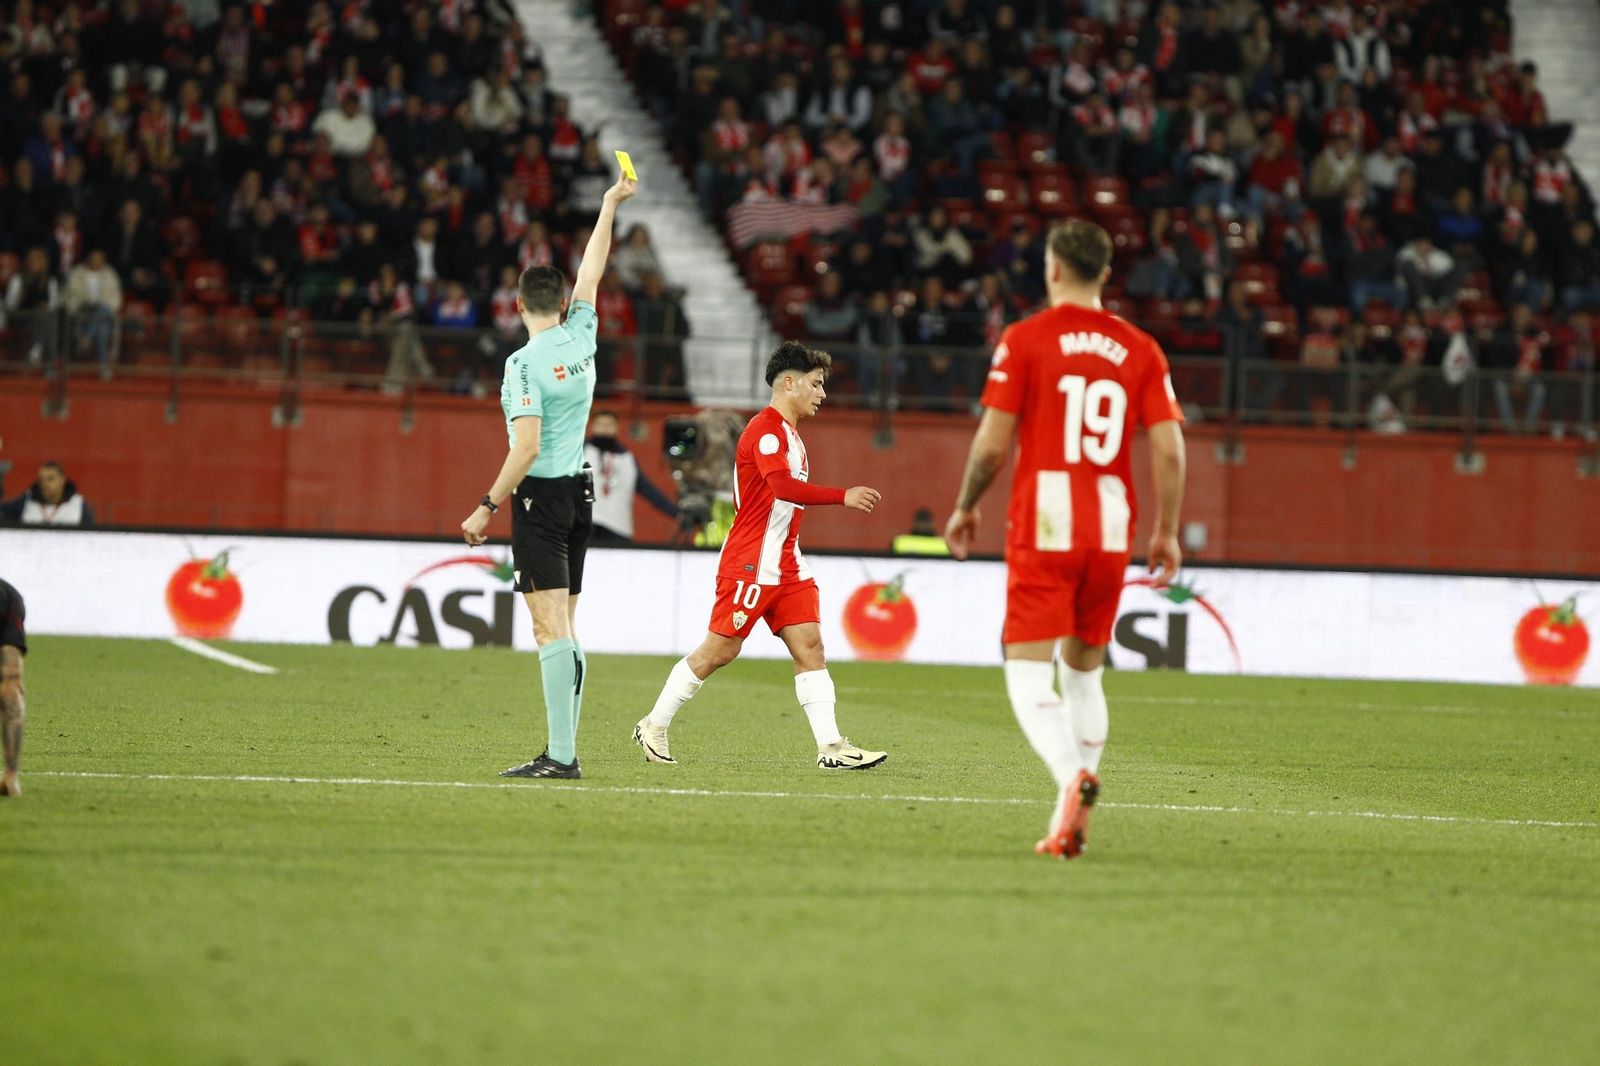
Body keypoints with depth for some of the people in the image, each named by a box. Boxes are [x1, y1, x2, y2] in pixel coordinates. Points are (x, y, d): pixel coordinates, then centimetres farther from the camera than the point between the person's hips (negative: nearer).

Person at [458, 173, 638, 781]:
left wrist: (488, 507, -14)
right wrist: (610, 205, 33)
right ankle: (564, 750, 8)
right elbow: (591, 272, 21)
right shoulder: (581, 337, 6)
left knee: (551, 629, -11)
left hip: (540, 497, -7)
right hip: (578, 495, 8)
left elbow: (527, 447, -19)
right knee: (562, 631, 9)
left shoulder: (524, 363, -13)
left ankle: (560, 754, -16)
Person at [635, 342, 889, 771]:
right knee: (720, 650, -4)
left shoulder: (789, 433, 18)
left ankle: (830, 746, -9)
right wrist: (843, 496, -30)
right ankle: (654, 727, 10)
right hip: (750, 565, -9)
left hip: (785, 566, 9)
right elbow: (784, 486, -29)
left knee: (809, 644, -3)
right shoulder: (765, 429, -13)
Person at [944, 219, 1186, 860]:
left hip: (1043, 529, -4)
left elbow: (992, 443, -6)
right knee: (1084, 674, 17)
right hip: (1111, 532, 4)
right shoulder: (1139, 350, 6)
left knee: (1028, 674, -4)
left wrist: (965, 508, 10)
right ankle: (1073, 820, 15)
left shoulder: (1025, 339, -3)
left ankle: (1072, 775, -31)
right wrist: (1166, 533, 10)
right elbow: (1169, 450, 0)